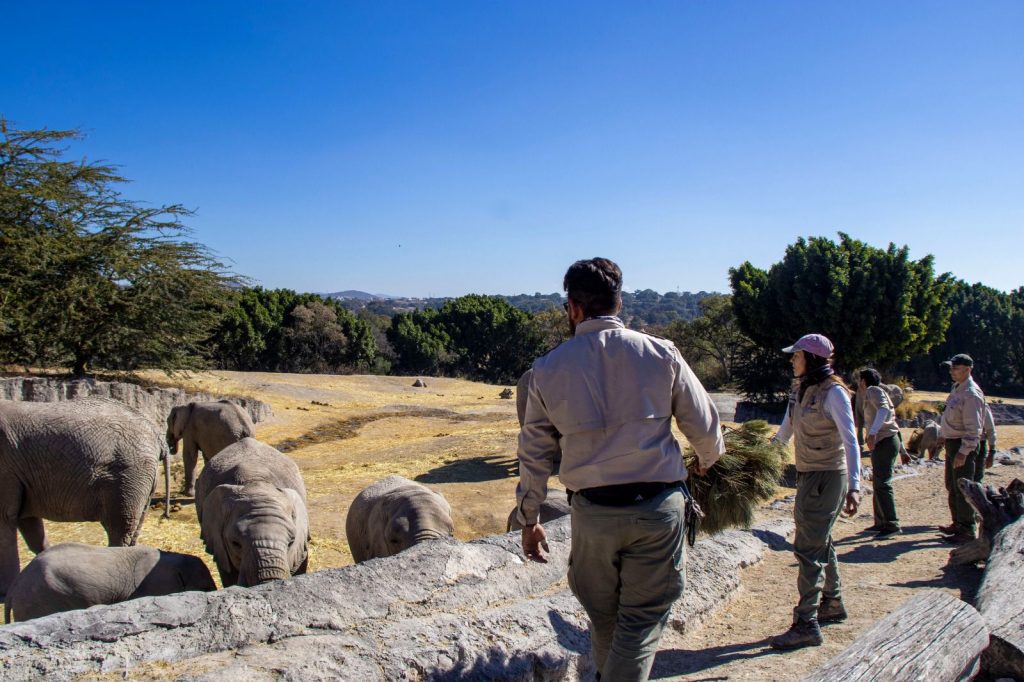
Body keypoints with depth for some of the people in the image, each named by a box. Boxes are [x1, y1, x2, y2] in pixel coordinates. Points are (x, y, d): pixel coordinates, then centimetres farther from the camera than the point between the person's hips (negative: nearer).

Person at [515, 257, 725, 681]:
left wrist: (528, 520, 17)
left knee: (603, 618, 22)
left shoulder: (547, 369, -1)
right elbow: (705, 425, 4)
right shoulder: (661, 353, -3)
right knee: (643, 620, 10)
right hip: (658, 506, -1)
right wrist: (708, 460, 27)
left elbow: (534, 454, 5)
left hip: (592, 513, 2)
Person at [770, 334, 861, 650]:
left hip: (828, 476, -9)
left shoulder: (833, 393, -16)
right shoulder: (800, 390, 8)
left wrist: (854, 486, -29)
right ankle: (832, 604, 36)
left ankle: (806, 625, -5)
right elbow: (785, 432, 19)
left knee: (808, 547, -9)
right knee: (820, 543, 19)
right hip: (807, 475, 9)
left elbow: (850, 441, -22)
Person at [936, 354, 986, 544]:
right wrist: (942, 436, 24)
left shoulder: (971, 393, -20)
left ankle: (967, 531, 3)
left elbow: (973, 428, -23)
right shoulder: (957, 388, 10)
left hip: (964, 445, -10)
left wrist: (964, 452, -25)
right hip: (952, 443, 10)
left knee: (962, 489, -5)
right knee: (952, 487, 19)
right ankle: (957, 524, 32)